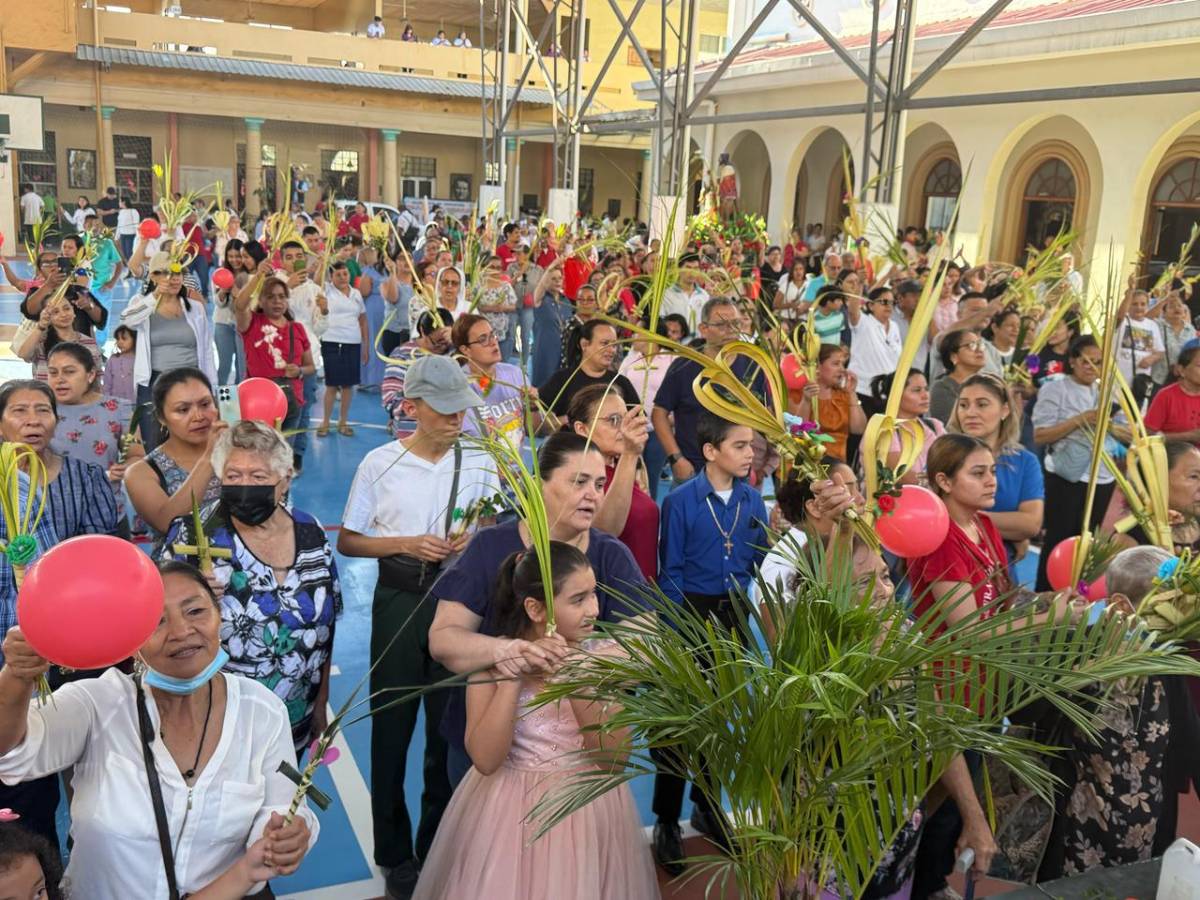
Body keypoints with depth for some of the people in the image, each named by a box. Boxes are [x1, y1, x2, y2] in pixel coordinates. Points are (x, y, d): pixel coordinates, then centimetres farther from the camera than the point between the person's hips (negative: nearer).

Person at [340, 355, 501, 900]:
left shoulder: (480, 463, 1)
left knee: (451, 725, 9)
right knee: (392, 725, 9)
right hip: (400, 600, -1)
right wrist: (406, 544, -13)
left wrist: (476, 541, -15)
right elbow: (348, 541, 1)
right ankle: (395, 855, 28)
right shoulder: (380, 464, -3)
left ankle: (439, 849, 29)